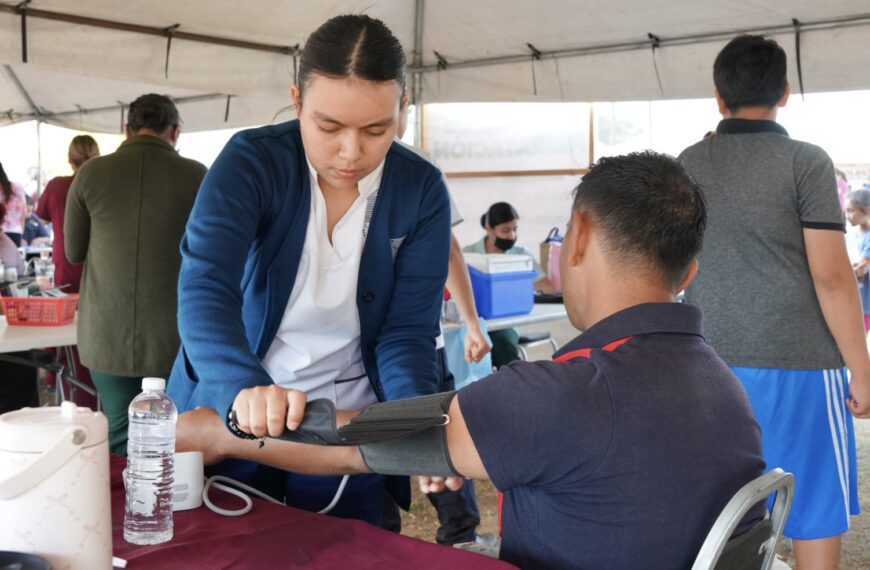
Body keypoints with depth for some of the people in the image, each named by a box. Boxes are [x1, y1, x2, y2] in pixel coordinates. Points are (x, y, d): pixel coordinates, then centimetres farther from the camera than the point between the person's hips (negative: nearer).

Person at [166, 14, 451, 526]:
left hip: (347, 427, 1)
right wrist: (247, 390, -48)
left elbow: (408, 330, -11)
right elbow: (205, 288, -29)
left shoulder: (422, 192, -11)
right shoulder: (251, 162, -16)